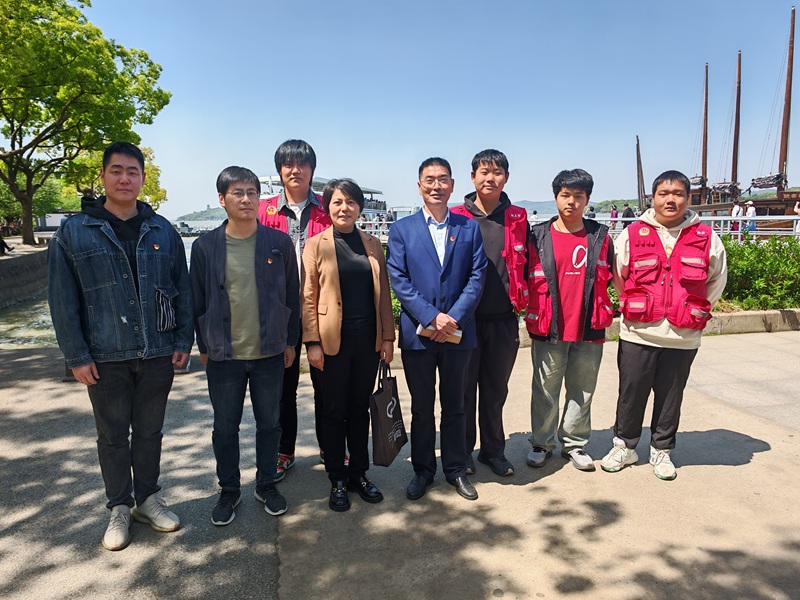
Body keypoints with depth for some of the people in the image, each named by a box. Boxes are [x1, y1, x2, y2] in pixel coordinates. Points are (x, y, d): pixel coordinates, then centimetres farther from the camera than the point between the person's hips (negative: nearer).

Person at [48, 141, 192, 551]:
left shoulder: (163, 232, 5)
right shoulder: (74, 232, -1)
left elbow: (182, 290, 6)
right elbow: (63, 300, -3)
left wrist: (183, 341, 1)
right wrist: (76, 355, -7)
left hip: (158, 354, 2)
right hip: (106, 357, -1)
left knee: (149, 431, 14)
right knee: (113, 436, 12)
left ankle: (147, 499, 32)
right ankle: (119, 508, 29)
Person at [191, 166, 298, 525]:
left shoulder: (279, 243, -2)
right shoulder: (205, 246, -2)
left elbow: (292, 295, 3)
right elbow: (198, 301, 4)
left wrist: (290, 341, 4)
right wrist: (204, 345, 4)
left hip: (270, 352, 0)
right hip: (223, 355, 0)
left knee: (269, 422, 13)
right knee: (225, 426, 12)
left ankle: (266, 484, 33)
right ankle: (229, 490, 31)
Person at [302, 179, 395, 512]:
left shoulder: (372, 244, 9)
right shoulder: (316, 245, 0)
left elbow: (383, 293, 8)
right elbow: (308, 297, -3)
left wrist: (387, 337, 4)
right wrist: (312, 342, -9)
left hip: (368, 339, 3)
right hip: (334, 341, -3)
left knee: (360, 408, 13)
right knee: (334, 411, 8)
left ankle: (359, 473, 27)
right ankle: (337, 480, 21)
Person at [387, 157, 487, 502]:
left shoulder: (469, 228, 6)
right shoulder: (402, 229, 2)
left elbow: (477, 277, -2)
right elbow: (398, 280, -6)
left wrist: (454, 318, -14)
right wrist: (432, 317, -16)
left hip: (458, 332, 1)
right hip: (417, 332, -1)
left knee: (455, 405, 14)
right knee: (422, 407, 12)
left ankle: (455, 468, 30)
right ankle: (422, 470, 28)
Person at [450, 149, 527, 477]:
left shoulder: (518, 219, 6)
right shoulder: (456, 218, -1)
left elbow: (526, 265, 12)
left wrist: (524, 303, 6)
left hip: (504, 320, 2)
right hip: (465, 318, -2)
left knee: (496, 389, 13)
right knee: (464, 388, 9)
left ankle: (493, 450, 29)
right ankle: (462, 451, 26)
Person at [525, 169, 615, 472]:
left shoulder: (600, 237, 6)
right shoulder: (539, 236, 1)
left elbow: (612, 277, 14)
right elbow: (529, 280, 5)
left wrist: (604, 312, 6)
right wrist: (533, 315, -2)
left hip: (589, 328, 2)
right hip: (548, 329, -1)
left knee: (582, 391, 12)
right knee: (545, 390, 9)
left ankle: (574, 443, 28)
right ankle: (541, 443, 24)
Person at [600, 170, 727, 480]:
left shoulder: (706, 238, 1)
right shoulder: (632, 235, -1)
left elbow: (717, 280, 15)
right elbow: (618, 276, 10)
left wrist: (694, 310, 12)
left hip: (683, 338, 1)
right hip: (638, 335, 0)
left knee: (670, 396, 12)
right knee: (631, 393, 8)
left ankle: (661, 451, 31)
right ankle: (624, 446, 27)